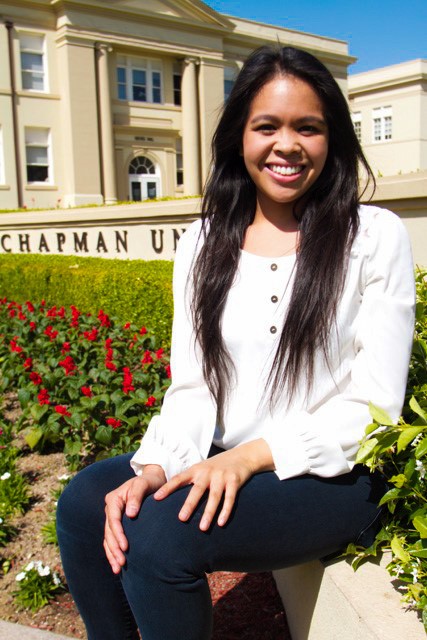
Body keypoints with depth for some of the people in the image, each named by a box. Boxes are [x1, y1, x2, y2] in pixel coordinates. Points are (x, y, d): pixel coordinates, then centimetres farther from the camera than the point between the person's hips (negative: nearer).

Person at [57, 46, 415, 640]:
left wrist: (253, 455, -20)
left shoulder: (375, 236, -6)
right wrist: (154, 467, -17)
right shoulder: (204, 243, 6)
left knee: (157, 535, -26)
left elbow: (375, 405, -9)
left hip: (334, 476, -4)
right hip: (221, 465, 5)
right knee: (83, 500, -17)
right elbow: (191, 387, 2)